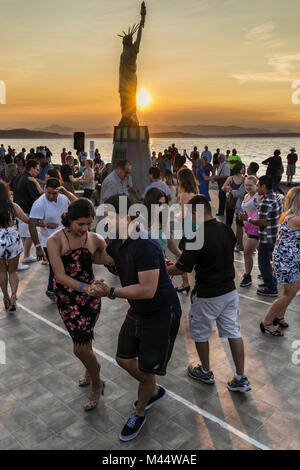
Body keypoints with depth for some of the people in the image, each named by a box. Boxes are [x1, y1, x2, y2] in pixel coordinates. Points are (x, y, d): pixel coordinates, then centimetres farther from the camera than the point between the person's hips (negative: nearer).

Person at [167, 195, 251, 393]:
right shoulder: (227, 230, -1)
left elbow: (182, 268, -16)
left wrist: (165, 270, 6)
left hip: (207, 296, -6)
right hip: (230, 290, 6)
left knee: (200, 333, 16)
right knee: (233, 332, 13)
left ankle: (205, 372, 32)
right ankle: (241, 378, 17)